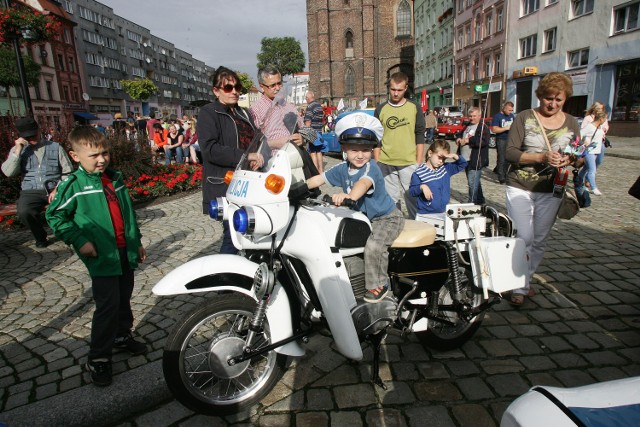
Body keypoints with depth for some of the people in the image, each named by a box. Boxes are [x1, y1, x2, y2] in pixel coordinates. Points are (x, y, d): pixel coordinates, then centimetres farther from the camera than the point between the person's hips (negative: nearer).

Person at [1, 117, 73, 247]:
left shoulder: (56, 147, 8)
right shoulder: (17, 149, 12)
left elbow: (67, 172, 4)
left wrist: (58, 189, -11)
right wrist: (18, 150, -8)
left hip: (54, 189, -1)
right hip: (31, 191, 1)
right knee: (24, 211, -32)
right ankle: (40, 236, -2)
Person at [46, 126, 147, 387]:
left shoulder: (115, 178, 8)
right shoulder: (74, 185, -8)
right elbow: (54, 216, -5)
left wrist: (137, 242, 18)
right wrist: (79, 240, -13)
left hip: (126, 253, 6)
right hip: (103, 258, -6)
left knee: (124, 300, 18)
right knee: (108, 306, -6)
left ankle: (122, 336, 38)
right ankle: (98, 357, 9)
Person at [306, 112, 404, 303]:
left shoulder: (371, 168, -25)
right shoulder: (342, 168, -3)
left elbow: (364, 183, -47)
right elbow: (319, 178, 5)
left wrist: (349, 196, -67)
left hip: (387, 218, -8)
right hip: (362, 217, 8)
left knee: (373, 246, -30)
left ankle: (379, 284, -6)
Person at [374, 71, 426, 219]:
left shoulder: (414, 108, 5)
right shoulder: (380, 110, 7)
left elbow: (420, 136, 6)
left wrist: (419, 162, 0)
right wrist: (377, 163, 3)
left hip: (409, 163, -1)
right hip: (386, 163, 1)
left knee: (412, 197, 0)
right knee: (391, 200, 8)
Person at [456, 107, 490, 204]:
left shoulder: (483, 127, -8)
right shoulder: (467, 126, 17)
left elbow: (484, 142, -22)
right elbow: (462, 136, 31)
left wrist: (468, 140, -20)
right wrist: (459, 139, 7)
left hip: (475, 161, -9)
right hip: (466, 160, 9)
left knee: (473, 183, -10)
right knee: (475, 182, 19)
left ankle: (472, 203, -2)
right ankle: (480, 201, 31)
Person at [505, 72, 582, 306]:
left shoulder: (571, 123, 8)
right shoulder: (524, 118, -4)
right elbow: (510, 152, -11)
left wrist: (570, 159, -10)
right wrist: (541, 157, -23)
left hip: (551, 192, 4)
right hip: (520, 188, -4)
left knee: (540, 240, 10)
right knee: (524, 238, -6)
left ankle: (527, 279, 28)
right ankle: (519, 287, 9)